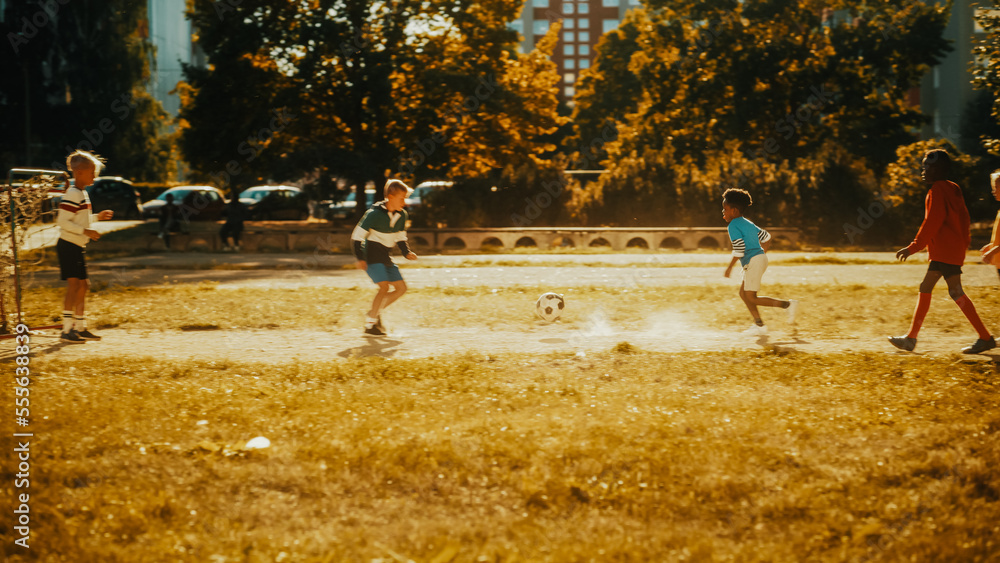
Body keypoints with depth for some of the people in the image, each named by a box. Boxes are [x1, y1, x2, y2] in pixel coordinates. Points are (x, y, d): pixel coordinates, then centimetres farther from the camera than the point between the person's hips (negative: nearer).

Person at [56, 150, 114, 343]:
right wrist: (85, 231, -26)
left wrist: (97, 217, 17)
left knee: (83, 285, 15)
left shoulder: (82, 194, 16)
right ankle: (67, 330, -12)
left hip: (77, 247, 10)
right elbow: (63, 221, -23)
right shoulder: (72, 195, -17)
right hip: (69, 246, -10)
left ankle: (80, 327, 24)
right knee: (73, 285, -12)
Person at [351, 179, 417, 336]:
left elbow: (400, 238, 17)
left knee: (401, 288, 5)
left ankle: (374, 313, 18)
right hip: (371, 255, -8)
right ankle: (369, 325, -12)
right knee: (384, 286, -20)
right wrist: (360, 258, -22)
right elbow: (357, 235, -15)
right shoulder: (375, 213, -18)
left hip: (385, 257, 8)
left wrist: (407, 253, -1)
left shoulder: (401, 215, 4)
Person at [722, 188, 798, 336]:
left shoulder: (733, 225, -10)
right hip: (760, 258, 10)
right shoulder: (748, 223, 18)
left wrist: (730, 267, -13)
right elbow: (766, 238, 23)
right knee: (743, 293, 14)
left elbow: (739, 249, -19)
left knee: (751, 298, -7)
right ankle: (759, 325, 11)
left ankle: (787, 304, -10)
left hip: (752, 261, -10)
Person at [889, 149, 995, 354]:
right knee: (925, 288, 12)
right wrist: (964, 241, 22)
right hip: (943, 251, 10)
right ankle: (911, 338, 14)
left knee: (956, 292, -10)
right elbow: (963, 217, 19)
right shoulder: (951, 189, 17)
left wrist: (913, 248, -15)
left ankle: (985, 338, -10)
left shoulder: (937, 190, -12)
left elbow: (931, 223, -18)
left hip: (946, 251, -10)